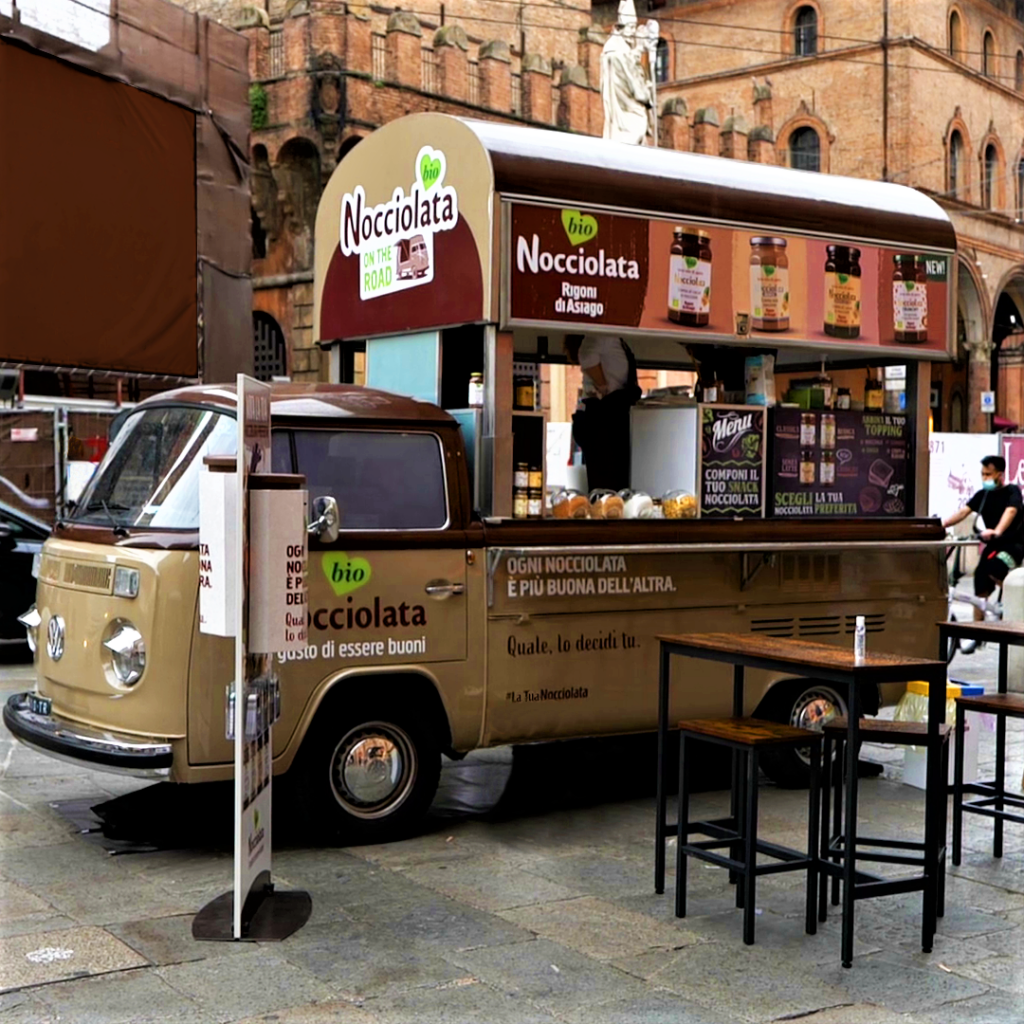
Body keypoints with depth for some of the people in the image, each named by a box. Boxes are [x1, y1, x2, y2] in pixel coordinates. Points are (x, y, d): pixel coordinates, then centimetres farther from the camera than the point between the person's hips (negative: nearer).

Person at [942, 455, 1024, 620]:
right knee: (981, 591, 0)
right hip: (993, 545, 6)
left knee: (993, 569, -33)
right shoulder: (983, 495, 7)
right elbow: (963, 512, -5)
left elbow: (1010, 511, -29)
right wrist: (941, 524, -23)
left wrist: (996, 532, -49)